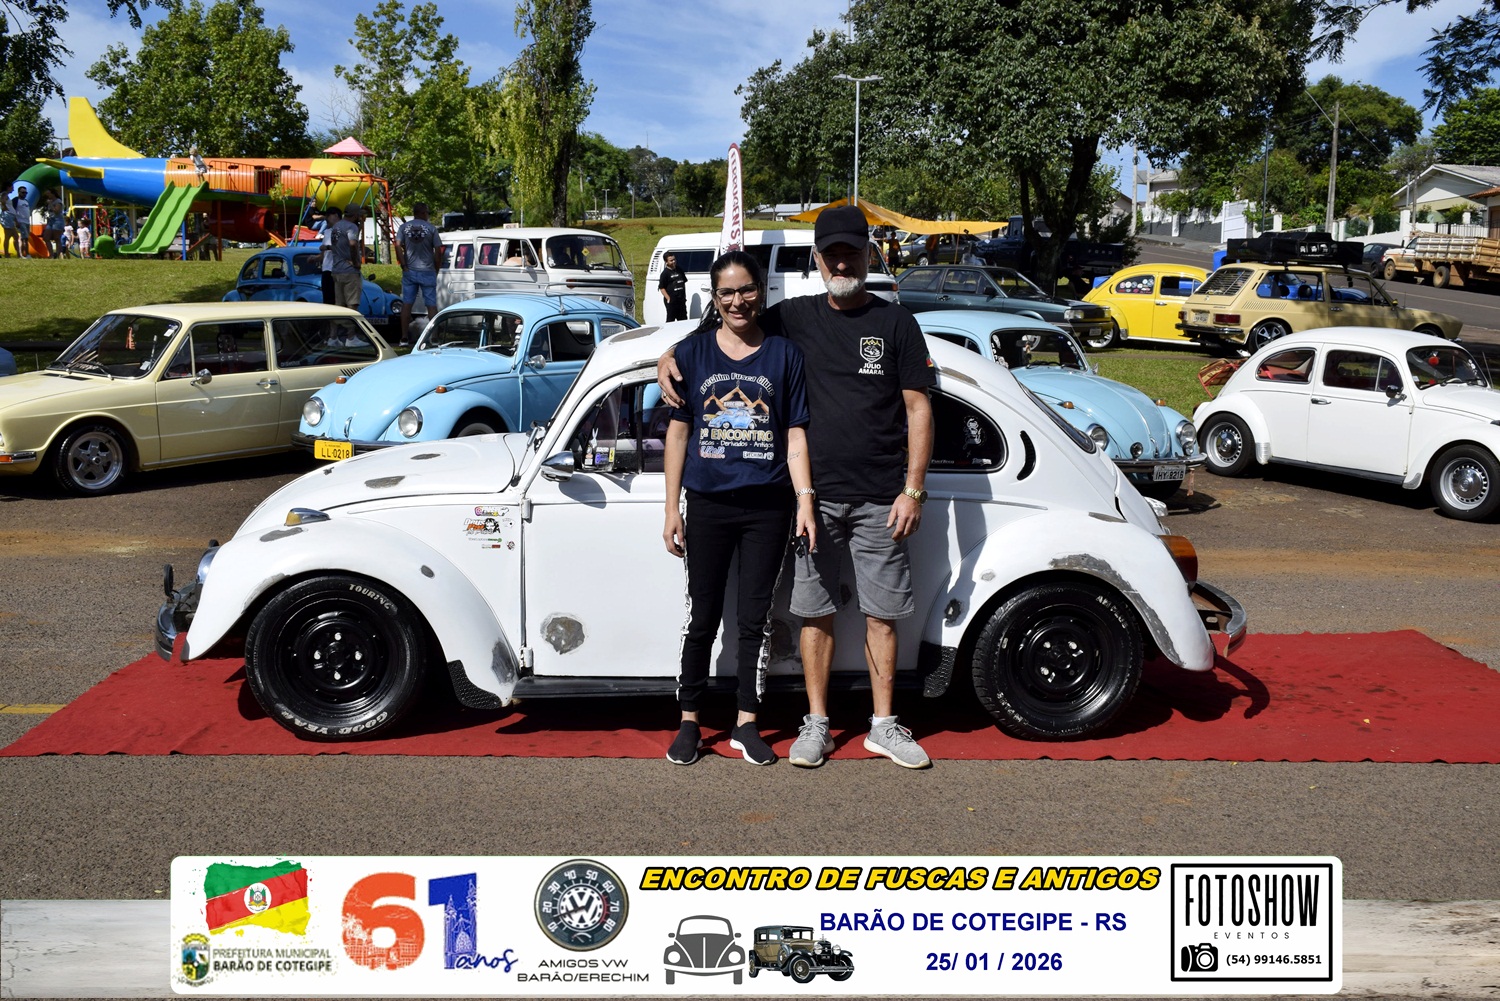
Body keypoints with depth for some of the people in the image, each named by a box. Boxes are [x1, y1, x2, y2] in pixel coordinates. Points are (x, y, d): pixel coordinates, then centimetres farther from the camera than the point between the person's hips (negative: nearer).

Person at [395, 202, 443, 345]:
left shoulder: (404, 227, 2)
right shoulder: (431, 228, -3)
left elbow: (398, 246, -7)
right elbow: (438, 251, -5)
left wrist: (404, 266, -4)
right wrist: (436, 269, 5)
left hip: (409, 271, 2)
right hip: (427, 272, -2)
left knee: (406, 304, 7)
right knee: (431, 305, 2)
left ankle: (404, 338, 5)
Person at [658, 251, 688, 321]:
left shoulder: (679, 270, 11)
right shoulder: (665, 273, -8)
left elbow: (684, 283, 20)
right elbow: (662, 288, -10)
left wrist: (684, 296, 13)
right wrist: (668, 299, -16)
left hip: (681, 299, 6)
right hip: (671, 301, -6)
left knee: (683, 320, 11)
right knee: (670, 320, -1)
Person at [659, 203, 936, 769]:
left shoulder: (896, 324, 3)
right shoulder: (794, 318, 7)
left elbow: (918, 408, 1)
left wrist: (913, 490, -5)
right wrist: (669, 354, -2)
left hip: (880, 499, -1)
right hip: (814, 494, 1)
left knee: (881, 612, 5)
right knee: (815, 611, 6)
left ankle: (884, 726, 17)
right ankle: (816, 725, 17)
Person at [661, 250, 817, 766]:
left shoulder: (784, 353, 3)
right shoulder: (693, 351, 3)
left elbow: (795, 435, 3)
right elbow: (679, 432, 3)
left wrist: (805, 502, -7)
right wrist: (672, 509, -1)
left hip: (767, 507, 0)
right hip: (708, 506, 0)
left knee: (755, 618, 7)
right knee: (703, 617, 8)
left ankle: (746, 723, 18)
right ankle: (689, 721, 20)